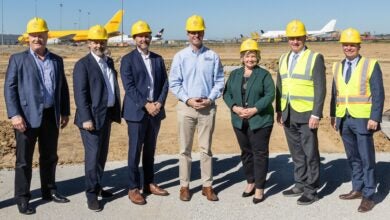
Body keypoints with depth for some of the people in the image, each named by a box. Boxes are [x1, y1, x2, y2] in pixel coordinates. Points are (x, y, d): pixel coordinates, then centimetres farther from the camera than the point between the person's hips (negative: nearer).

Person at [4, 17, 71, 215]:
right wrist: (14, 115, -15)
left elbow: (63, 88, 15)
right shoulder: (18, 59, 0)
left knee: (50, 157, 14)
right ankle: (22, 198, 14)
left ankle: (49, 191, 29)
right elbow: (9, 88, -6)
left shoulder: (57, 60, 12)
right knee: (24, 160, 3)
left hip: (51, 116, 4)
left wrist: (65, 112, 11)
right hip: (27, 117, -4)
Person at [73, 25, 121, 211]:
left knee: (102, 154, 14)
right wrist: (86, 118, -20)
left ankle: (97, 187, 27)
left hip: (107, 115, 7)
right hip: (92, 117, -7)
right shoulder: (83, 64, -9)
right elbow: (80, 93, -15)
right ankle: (91, 194, 5)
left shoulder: (109, 61, 13)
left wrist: (116, 111, 10)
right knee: (93, 156, -4)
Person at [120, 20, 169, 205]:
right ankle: (133, 188, 10)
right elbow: (129, 87, -11)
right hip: (137, 112, -4)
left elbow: (164, 83, 7)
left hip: (156, 111, 5)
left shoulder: (158, 59, 12)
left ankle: (149, 183, 23)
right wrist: (146, 105, -18)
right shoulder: (128, 60, -3)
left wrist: (159, 103, -8)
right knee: (135, 151, 1)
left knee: (150, 150, 13)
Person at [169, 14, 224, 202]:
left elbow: (219, 81, 2)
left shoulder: (212, 56, 0)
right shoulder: (180, 56, 0)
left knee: (206, 148, 8)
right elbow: (174, 83, -1)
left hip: (208, 107, 0)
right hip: (186, 107, 0)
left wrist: (210, 99, -11)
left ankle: (207, 186, 16)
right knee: (185, 149, 6)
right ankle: (184, 186, 15)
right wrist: (188, 100, -11)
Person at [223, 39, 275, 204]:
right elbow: (227, 94, 7)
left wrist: (255, 109, -19)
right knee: (246, 152, 13)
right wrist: (235, 108, -11)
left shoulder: (264, 74, -1)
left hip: (260, 121, -4)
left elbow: (270, 95, -9)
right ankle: (250, 182, 28)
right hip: (240, 121, 4)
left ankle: (259, 188, 6)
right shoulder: (234, 74, 11)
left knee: (260, 153, -1)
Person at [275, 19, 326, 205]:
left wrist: (316, 114, -15)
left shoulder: (315, 58, -5)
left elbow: (320, 88, -10)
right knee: (296, 153, 14)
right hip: (288, 115, 6)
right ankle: (300, 185, 26)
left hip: (306, 115, -6)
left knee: (310, 153, 2)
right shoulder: (283, 59, 13)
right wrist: (279, 110, 10)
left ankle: (311, 190, 11)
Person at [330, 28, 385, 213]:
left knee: (366, 158, 0)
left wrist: (374, 118, -15)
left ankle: (368, 196, 7)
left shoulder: (371, 65, -4)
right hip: (344, 120, 5)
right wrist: (333, 115, 12)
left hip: (362, 119, -5)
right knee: (353, 157, 14)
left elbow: (378, 94, -8)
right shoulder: (337, 67, 12)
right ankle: (357, 189, 26)